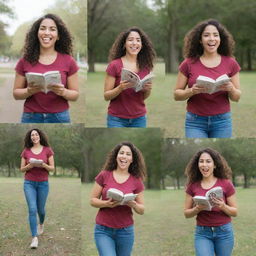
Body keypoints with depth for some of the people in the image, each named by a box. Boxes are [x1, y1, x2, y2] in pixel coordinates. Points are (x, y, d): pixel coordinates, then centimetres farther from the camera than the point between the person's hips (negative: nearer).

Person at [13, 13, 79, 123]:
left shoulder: (68, 61, 0)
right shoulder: (25, 61, 2)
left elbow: (75, 94, 4)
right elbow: (16, 93, 6)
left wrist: (63, 92, -15)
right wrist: (29, 91, -13)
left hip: (59, 118, 0)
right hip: (31, 117, 1)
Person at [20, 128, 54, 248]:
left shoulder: (47, 150, 0)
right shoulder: (26, 151, 2)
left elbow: (52, 168, 1)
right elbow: (22, 169, 5)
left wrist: (43, 165, -18)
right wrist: (30, 165, -14)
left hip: (43, 183, 0)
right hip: (29, 183, 0)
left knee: (40, 209, 13)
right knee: (32, 209, -12)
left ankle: (41, 224, 48)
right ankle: (34, 238, -10)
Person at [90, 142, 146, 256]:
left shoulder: (136, 181, 1)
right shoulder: (104, 175, -1)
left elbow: (141, 210, 6)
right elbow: (93, 200, 2)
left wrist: (133, 204, -16)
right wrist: (106, 203, -18)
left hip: (125, 231, 2)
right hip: (103, 230, -2)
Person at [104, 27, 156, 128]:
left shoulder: (145, 66, 4)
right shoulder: (114, 65, -8)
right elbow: (106, 96, -7)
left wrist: (148, 89, -9)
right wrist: (120, 88, -25)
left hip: (139, 119, 4)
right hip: (117, 119, -4)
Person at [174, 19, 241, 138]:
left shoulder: (231, 63, 2)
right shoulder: (189, 64, -2)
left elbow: (236, 97, 7)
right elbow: (177, 94, 2)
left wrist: (231, 89, -15)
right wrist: (192, 91, -18)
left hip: (222, 122, 1)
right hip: (195, 122, -1)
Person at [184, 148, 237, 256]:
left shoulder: (226, 184, -5)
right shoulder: (193, 186, 0)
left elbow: (235, 212, 1)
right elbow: (186, 213, 5)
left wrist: (223, 206, -20)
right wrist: (198, 208, -16)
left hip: (224, 232, 0)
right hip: (202, 233, 0)